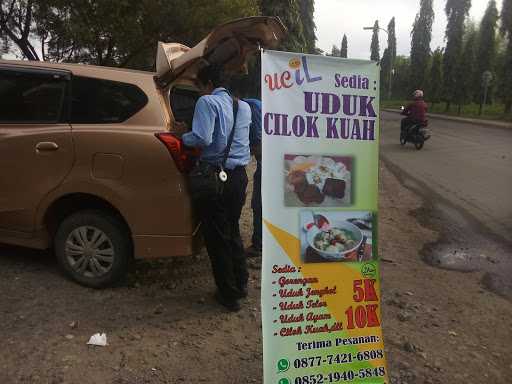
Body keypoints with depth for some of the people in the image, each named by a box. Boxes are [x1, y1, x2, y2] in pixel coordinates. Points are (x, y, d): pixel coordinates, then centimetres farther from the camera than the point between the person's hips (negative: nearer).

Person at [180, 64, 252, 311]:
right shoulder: (243, 106, 13)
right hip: (239, 175, 7)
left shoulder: (208, 102, -9)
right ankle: (240, 285, 29)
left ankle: (228, 294, 14)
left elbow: (202, 138, -21)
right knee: (233, 231, 20)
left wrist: (183, 137, -1)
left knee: (217, 237, 5)